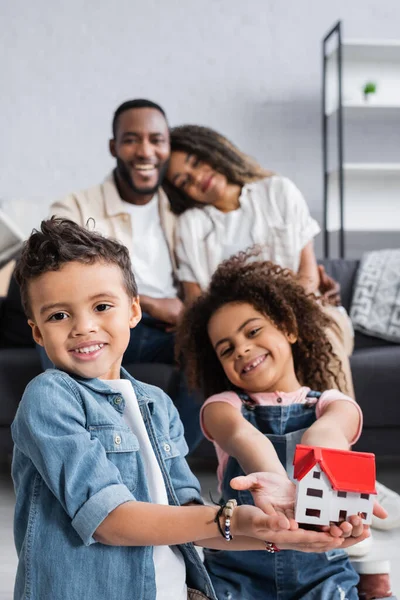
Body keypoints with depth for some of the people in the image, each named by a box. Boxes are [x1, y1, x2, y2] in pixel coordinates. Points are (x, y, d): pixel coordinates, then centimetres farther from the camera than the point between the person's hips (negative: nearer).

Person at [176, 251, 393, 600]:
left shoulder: (331, 403, 3)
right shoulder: (224, 405, 2)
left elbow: (325, 432, -21)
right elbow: (243, 436, -21)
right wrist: (279, 482, -44)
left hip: (320, 568, 0)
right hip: (238, 570, 0)